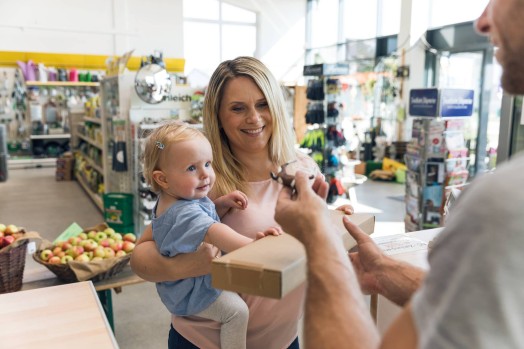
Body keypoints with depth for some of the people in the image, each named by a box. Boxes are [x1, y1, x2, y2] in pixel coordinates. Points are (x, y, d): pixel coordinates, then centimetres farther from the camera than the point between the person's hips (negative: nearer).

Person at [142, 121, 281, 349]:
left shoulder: (170, 199, 0)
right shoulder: (184, 213, -33)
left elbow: (206, 215, 13)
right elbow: (213, 233, -49)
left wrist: (223, 203, -6)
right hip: (190, 292, -10)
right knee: (236, 310, -19)